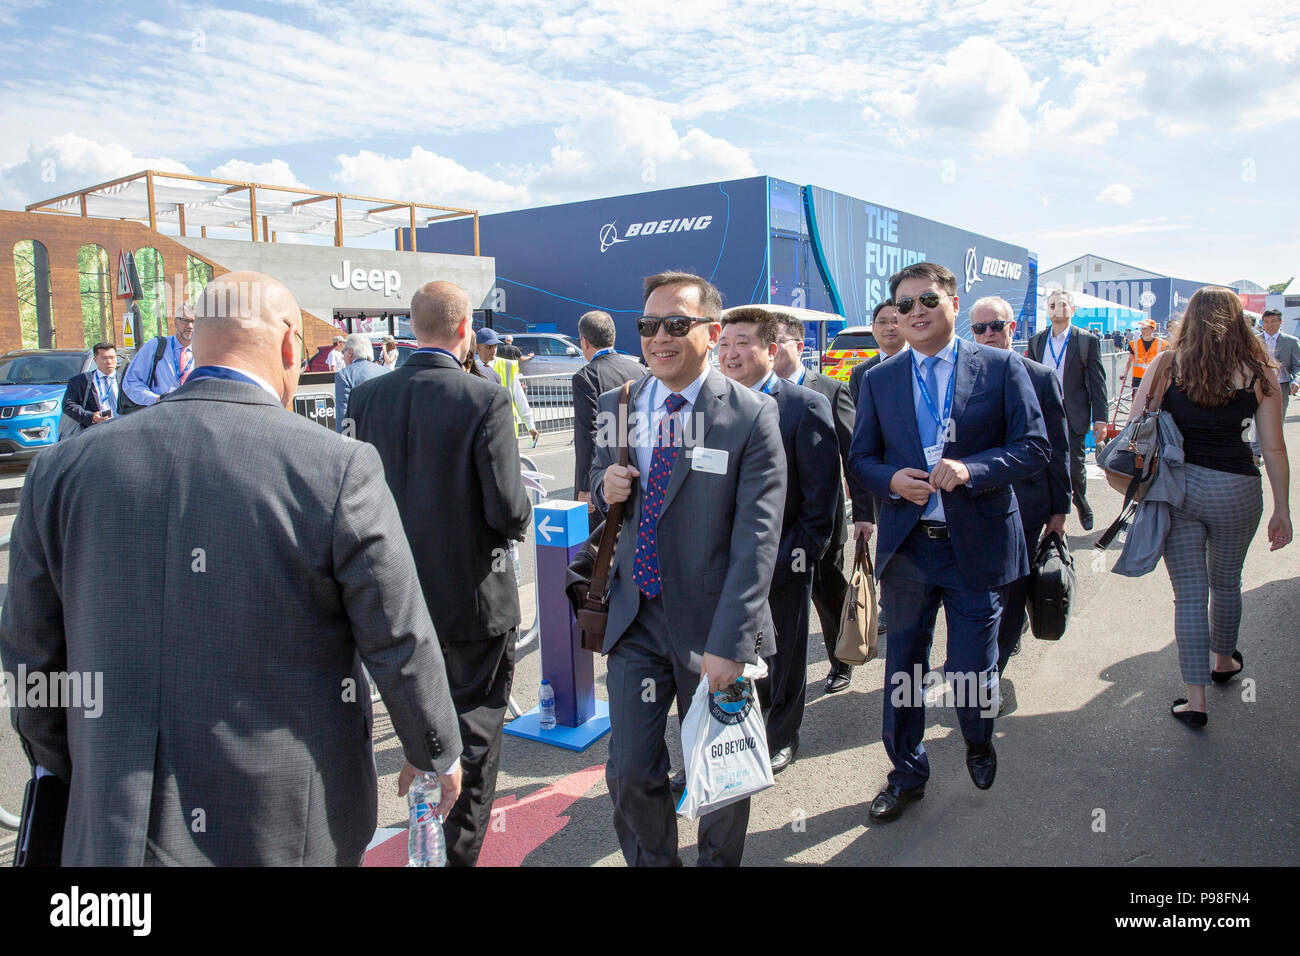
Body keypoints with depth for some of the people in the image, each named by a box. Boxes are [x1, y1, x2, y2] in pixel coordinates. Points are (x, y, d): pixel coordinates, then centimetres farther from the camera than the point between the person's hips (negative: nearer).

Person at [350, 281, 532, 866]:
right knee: (475, 730, 12)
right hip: (474, 596, -5)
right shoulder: (484, 400, -18)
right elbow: (509, 511, -21)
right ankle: (461, 850, 18)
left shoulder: (367, 397, -5)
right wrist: (519, 516, 1)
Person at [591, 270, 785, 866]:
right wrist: (605, 488, -8)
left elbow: (757, 538, -16)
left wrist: (728, 643, -22)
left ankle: (718, 863, 41)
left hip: (710, 625, -3)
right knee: (629, 771, 7)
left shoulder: (752, 417, -11)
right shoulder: (615, 407, 3)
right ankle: (652, 862, 34)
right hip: (634, 619, 3)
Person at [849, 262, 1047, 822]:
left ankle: (979, 744, 42)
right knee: (903, 666, 11)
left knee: (972, 668, 7)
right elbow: (861, 458, 9)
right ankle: (906, 774, 31)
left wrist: (971, 469, -21)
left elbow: (1034, 446, -5)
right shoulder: (879, 380, 7)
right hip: (906, 546, 2)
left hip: (977, 545, -2)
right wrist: (892, 480, -13)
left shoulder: (1002, 368, -1)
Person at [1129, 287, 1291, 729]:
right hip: (1236, 489, 1)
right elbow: (1274, 448, 0)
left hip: (1175, 485, 0)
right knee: (1226, 582, 23)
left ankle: (1195, 699, 8)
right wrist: (1282, 510, 7)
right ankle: (1224, 661, 46)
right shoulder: (1260, 373, -2)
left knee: (1188, 592, 6)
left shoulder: (1165, 364, -2)